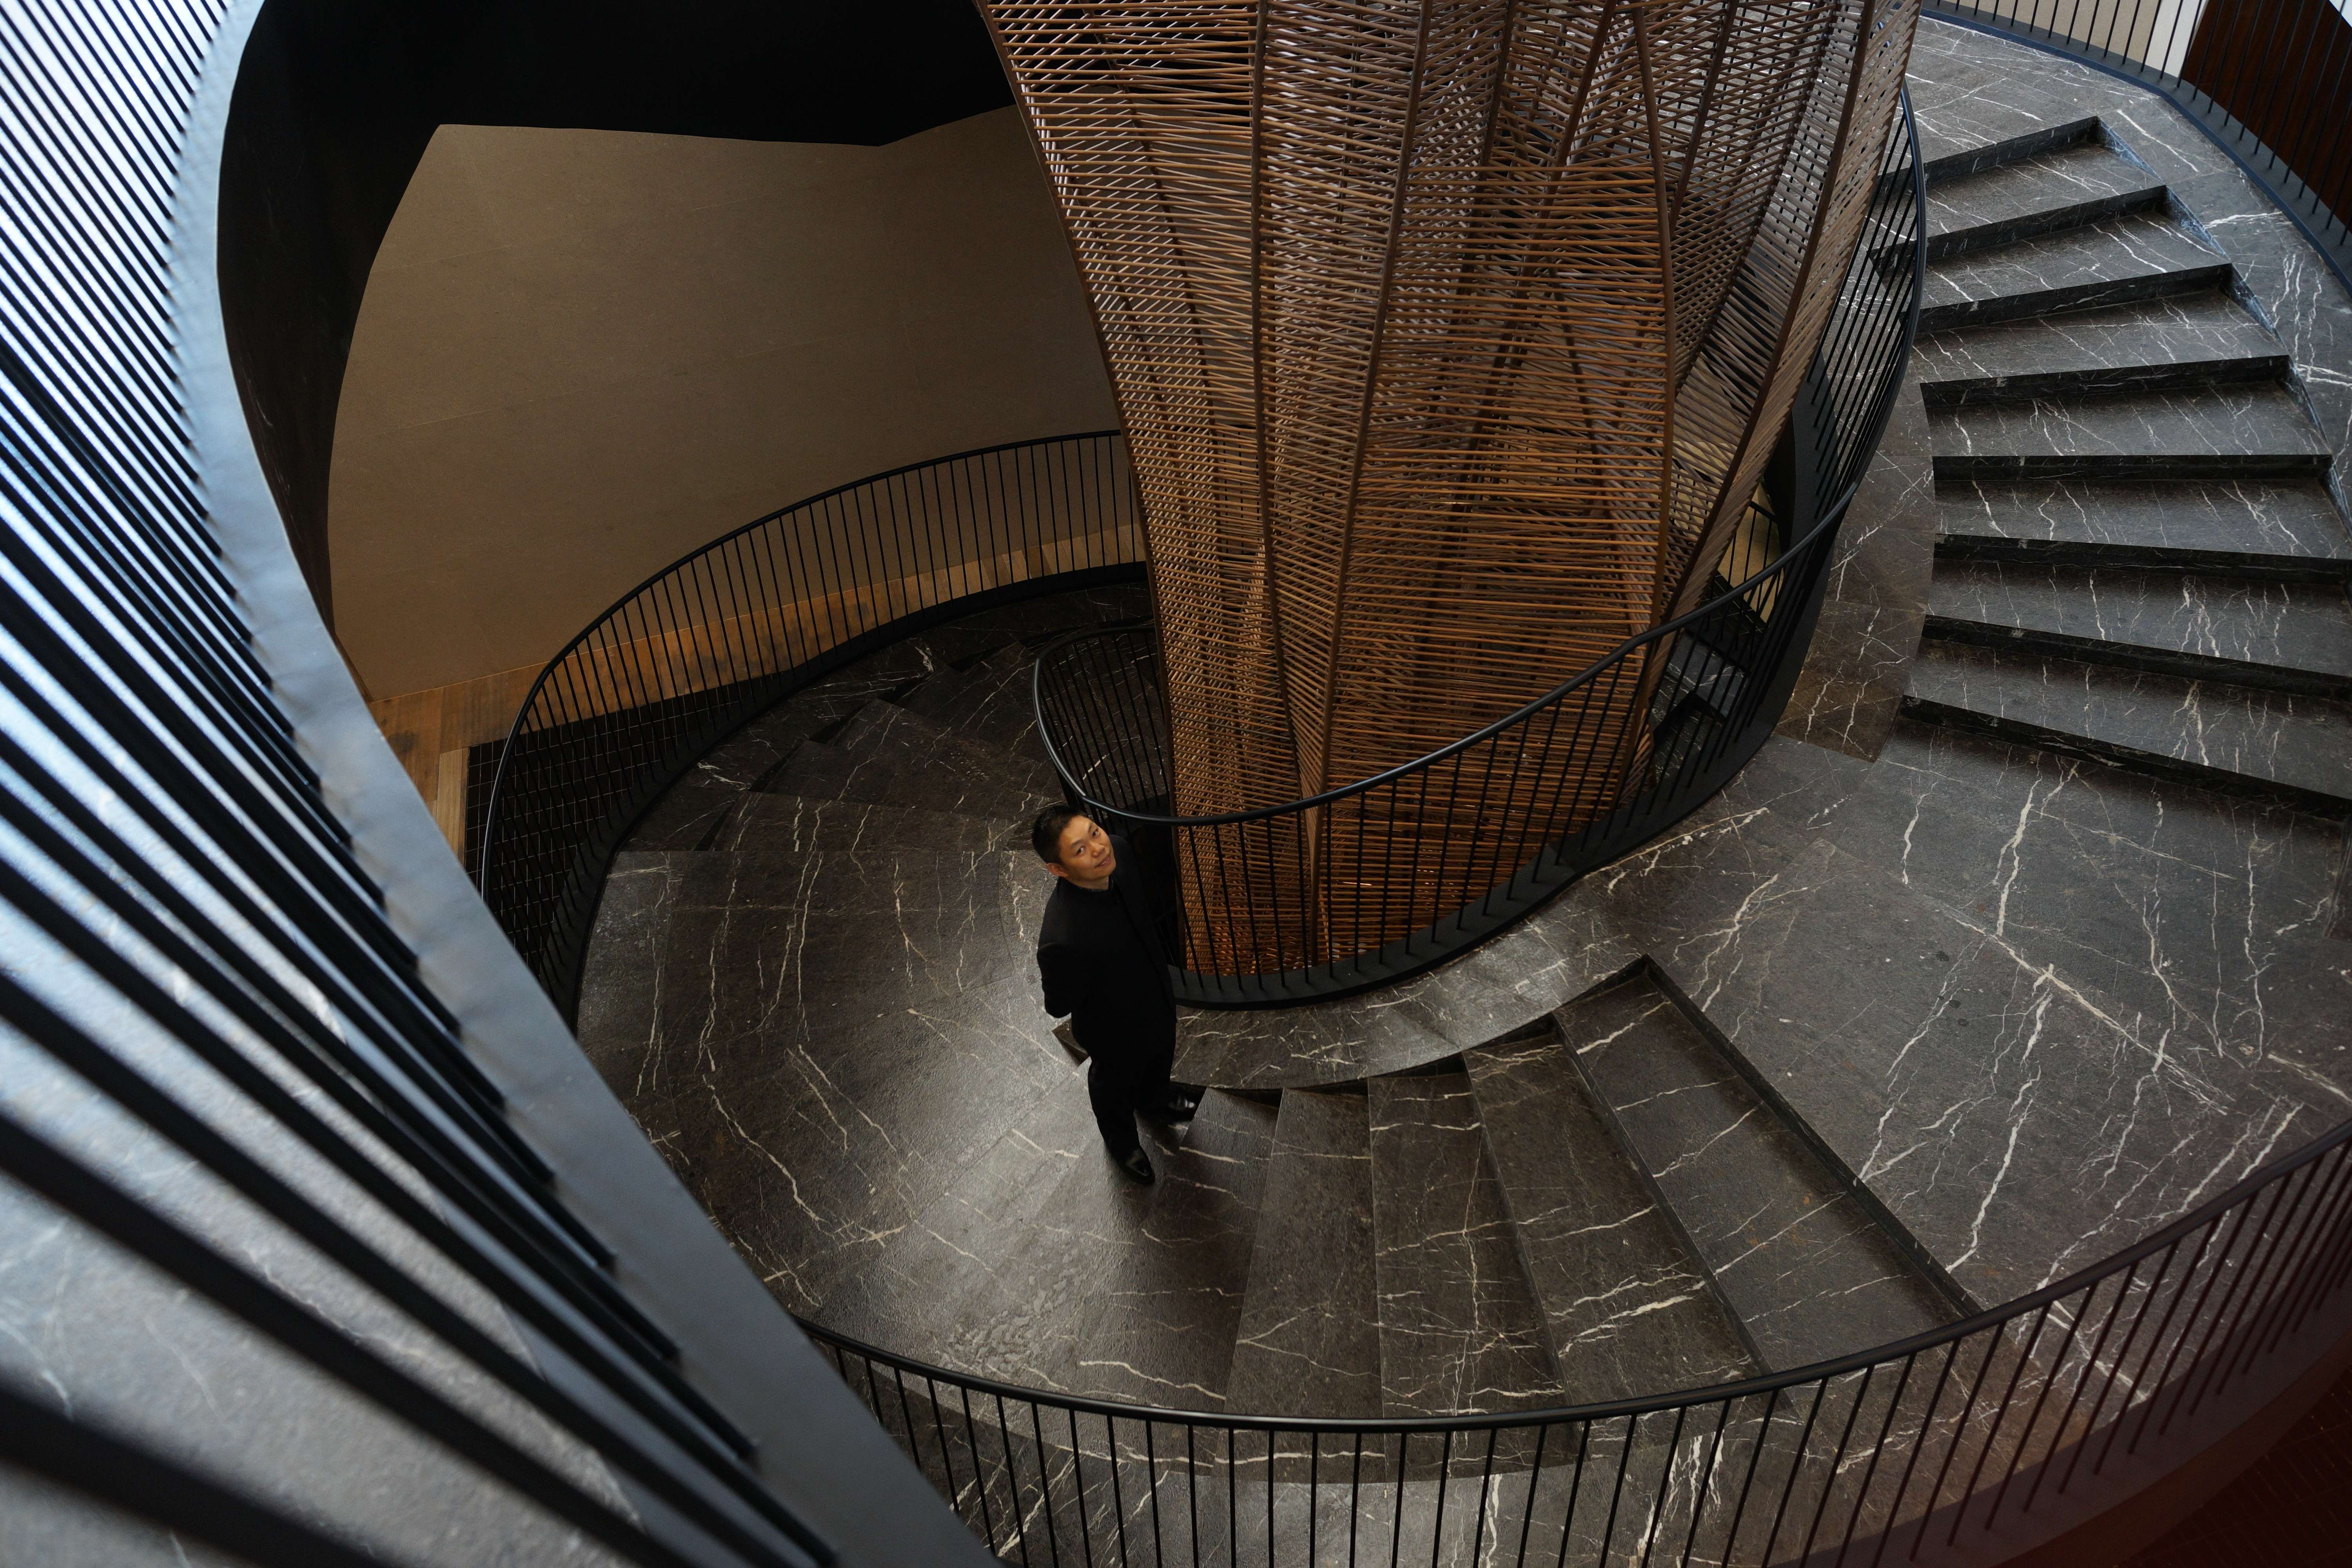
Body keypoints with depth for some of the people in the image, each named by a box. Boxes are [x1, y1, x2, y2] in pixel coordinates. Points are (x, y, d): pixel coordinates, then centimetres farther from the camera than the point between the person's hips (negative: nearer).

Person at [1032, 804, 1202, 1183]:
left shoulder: (1118, 850, -27)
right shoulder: (1062, 939, -48)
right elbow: (1058, 1006, -25)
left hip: (1158, 993, 5)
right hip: (1115, 1029, -5)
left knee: (1161, 1056, 37)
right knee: (1116, 1085, 30)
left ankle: (1154, 1100, 72)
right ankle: (1122, 1143, 64)